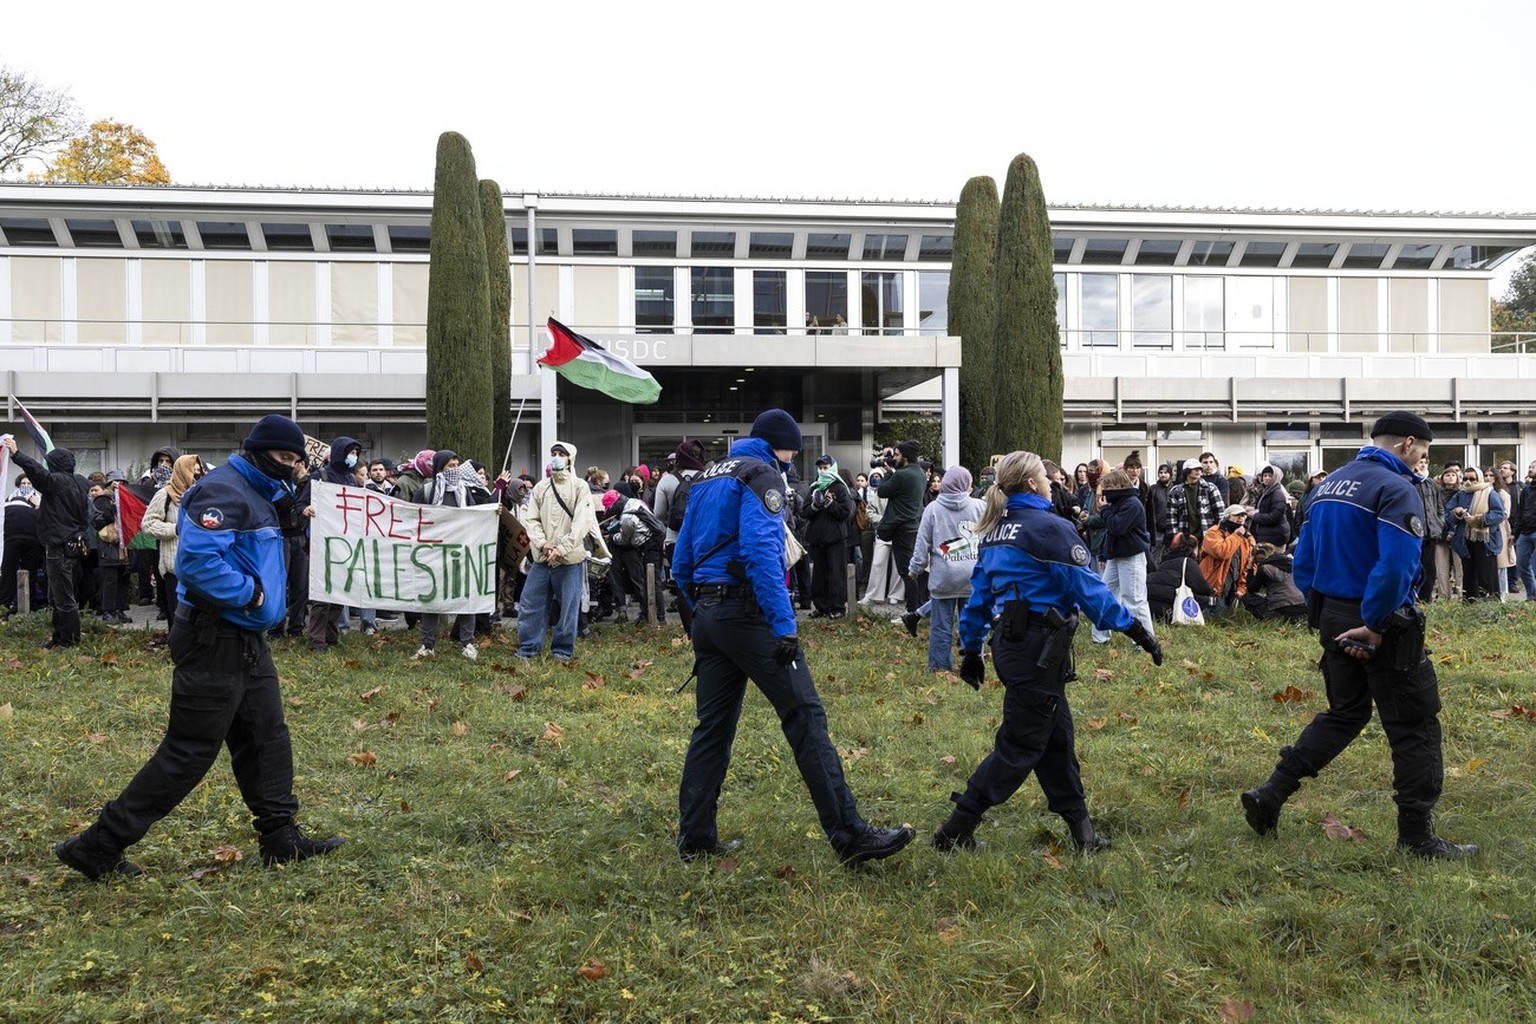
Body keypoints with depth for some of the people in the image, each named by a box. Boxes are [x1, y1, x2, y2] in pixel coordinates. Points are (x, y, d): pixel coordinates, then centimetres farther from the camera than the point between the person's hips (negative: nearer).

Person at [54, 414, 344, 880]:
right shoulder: (222, 491, -18)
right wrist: (248, 593, -20)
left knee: (268, 736, 13)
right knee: (190, 750, -5)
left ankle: (281, 838, 22)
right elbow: (197, 559, -29)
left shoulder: (259, 494, 14)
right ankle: (99, 846, 5)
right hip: (214, 640, -10)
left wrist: (288, 515, 7)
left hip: (246, 639, 10)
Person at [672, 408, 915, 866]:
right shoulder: (762, 475, -5)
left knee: (713, 725, 12)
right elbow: (761, 550, -20)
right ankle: (850, 835, -10)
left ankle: (695, 838, 16)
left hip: (707, 614, 9)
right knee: (805, 717, -9)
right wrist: (784, 625, -22)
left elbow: (681, 562, 22)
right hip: (747, 611, -9)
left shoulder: (707, 479, 21)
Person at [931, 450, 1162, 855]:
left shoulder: (995, 532, 12)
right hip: (1039, 647, -9)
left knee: (1057, 738, 15)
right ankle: (955, 831, 1)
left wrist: (972, 649, 20)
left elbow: (979, 595, 14)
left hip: (1009, 642, 9)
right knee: (1020, 744, -1)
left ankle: (1081, 831, 23)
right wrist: (1136, 629, -11)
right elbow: (1089, 589, -16)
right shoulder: (1050, 528, -13)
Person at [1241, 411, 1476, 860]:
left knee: (1344, 714, 19)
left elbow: (1303, 564, 13)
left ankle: (1269, 795, 14)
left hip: (1332, 617, 8)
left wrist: (1321, 612, 14)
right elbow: (1396, 567, -27)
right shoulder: (1396, 489, -14)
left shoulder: (1328, 484, 11)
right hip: (1380, 625, -8)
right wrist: (1374, 626, -20)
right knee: (1415, 725, 5)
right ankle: (1416, 836, 13)